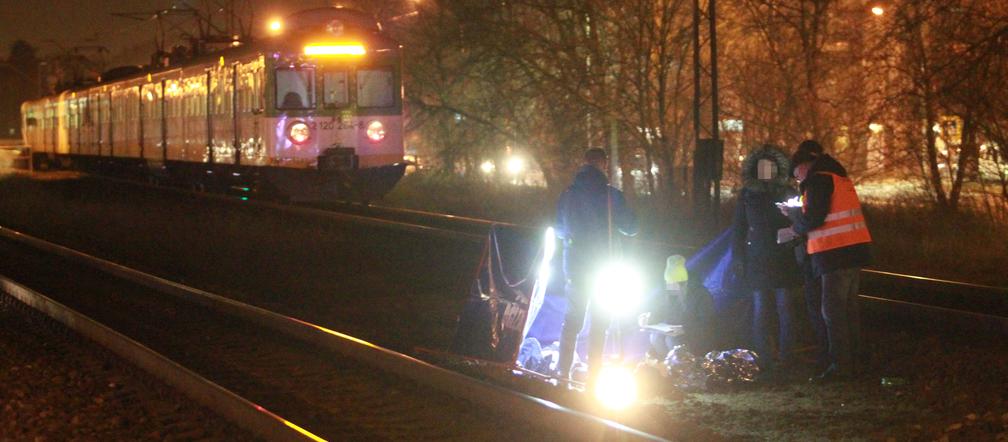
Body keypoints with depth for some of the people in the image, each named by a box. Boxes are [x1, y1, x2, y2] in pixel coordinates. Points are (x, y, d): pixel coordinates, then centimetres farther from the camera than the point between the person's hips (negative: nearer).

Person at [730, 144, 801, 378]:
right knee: (761, 310, -2)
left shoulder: (787, 192, 6)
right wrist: (738, 257, 3)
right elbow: (738, 227, 9)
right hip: (757, 260, 0)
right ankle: (765, 360, 0)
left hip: (783, 259, 0)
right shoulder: (747, 194, 7)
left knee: (785, 308, -2)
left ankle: (786, 358, 4)